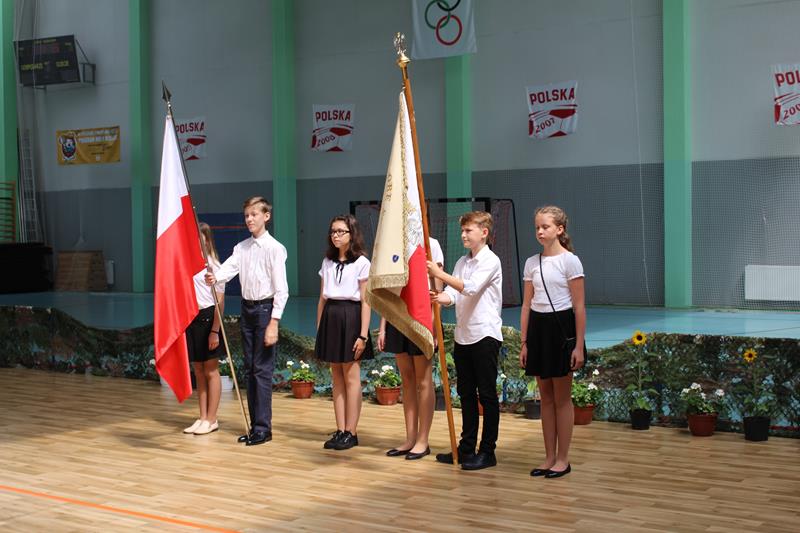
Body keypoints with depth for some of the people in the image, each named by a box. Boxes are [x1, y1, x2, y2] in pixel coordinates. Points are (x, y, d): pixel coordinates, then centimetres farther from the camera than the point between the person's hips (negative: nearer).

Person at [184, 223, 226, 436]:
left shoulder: (213, 266, -7)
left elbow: (220, 301, -9)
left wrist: (214, 330, -14)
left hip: (208, 317, -6)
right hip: (190, 317, 6)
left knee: (211, 371, 3)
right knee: (198, 371, 12)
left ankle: (212, 420, 10)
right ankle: (202, 418, 20)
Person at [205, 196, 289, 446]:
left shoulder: (274, 248, -9)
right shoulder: (241, 248, 11)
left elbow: (281, 288, -12)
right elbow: (229, 267, -6)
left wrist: (274, 322, -18)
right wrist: (215, 277, -30)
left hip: (265, 308, -7)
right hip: (247, 308, 7)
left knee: (262, 369, -6)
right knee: (249, 369, 11)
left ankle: (263, 428, 2)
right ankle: (254, 425, 20)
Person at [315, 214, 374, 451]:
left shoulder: (361, 263, -5)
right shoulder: (327, 262, 12)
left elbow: (365, 302, -8)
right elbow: (322, 299, 14)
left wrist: (363, 335, -13)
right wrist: (319, 330, 12)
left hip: (350, 317, -6)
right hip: (330, 317, 6)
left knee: (351, 378, -1)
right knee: (337, 378, 8)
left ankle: (351, 432, 6)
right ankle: (340, 431, 13)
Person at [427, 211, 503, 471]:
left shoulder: (491, 261, -10)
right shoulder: (462, 262, 13)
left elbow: (471, 288, -23)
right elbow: (453, 293, 2)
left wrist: (440, 274, -26)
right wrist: (441, 298, -20)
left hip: (485, 335, -8)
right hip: (463, 335, 8)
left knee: (487, 395, 0)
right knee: (466, 394, 13)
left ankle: (487, 451, 7)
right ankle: (467, 447, 22)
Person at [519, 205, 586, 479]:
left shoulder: (570, 261, -7)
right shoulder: (531, 263, 8)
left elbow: (579, 306, -9)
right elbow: (527, 305, 10)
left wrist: (579, 345, -13)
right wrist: (524, 343, 7)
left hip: (561, 326, -5)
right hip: (538, 327, 5)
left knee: (562, 397, 2)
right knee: (546, 396, 10)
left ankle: (562, 459, 12)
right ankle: (549, 457, 19)